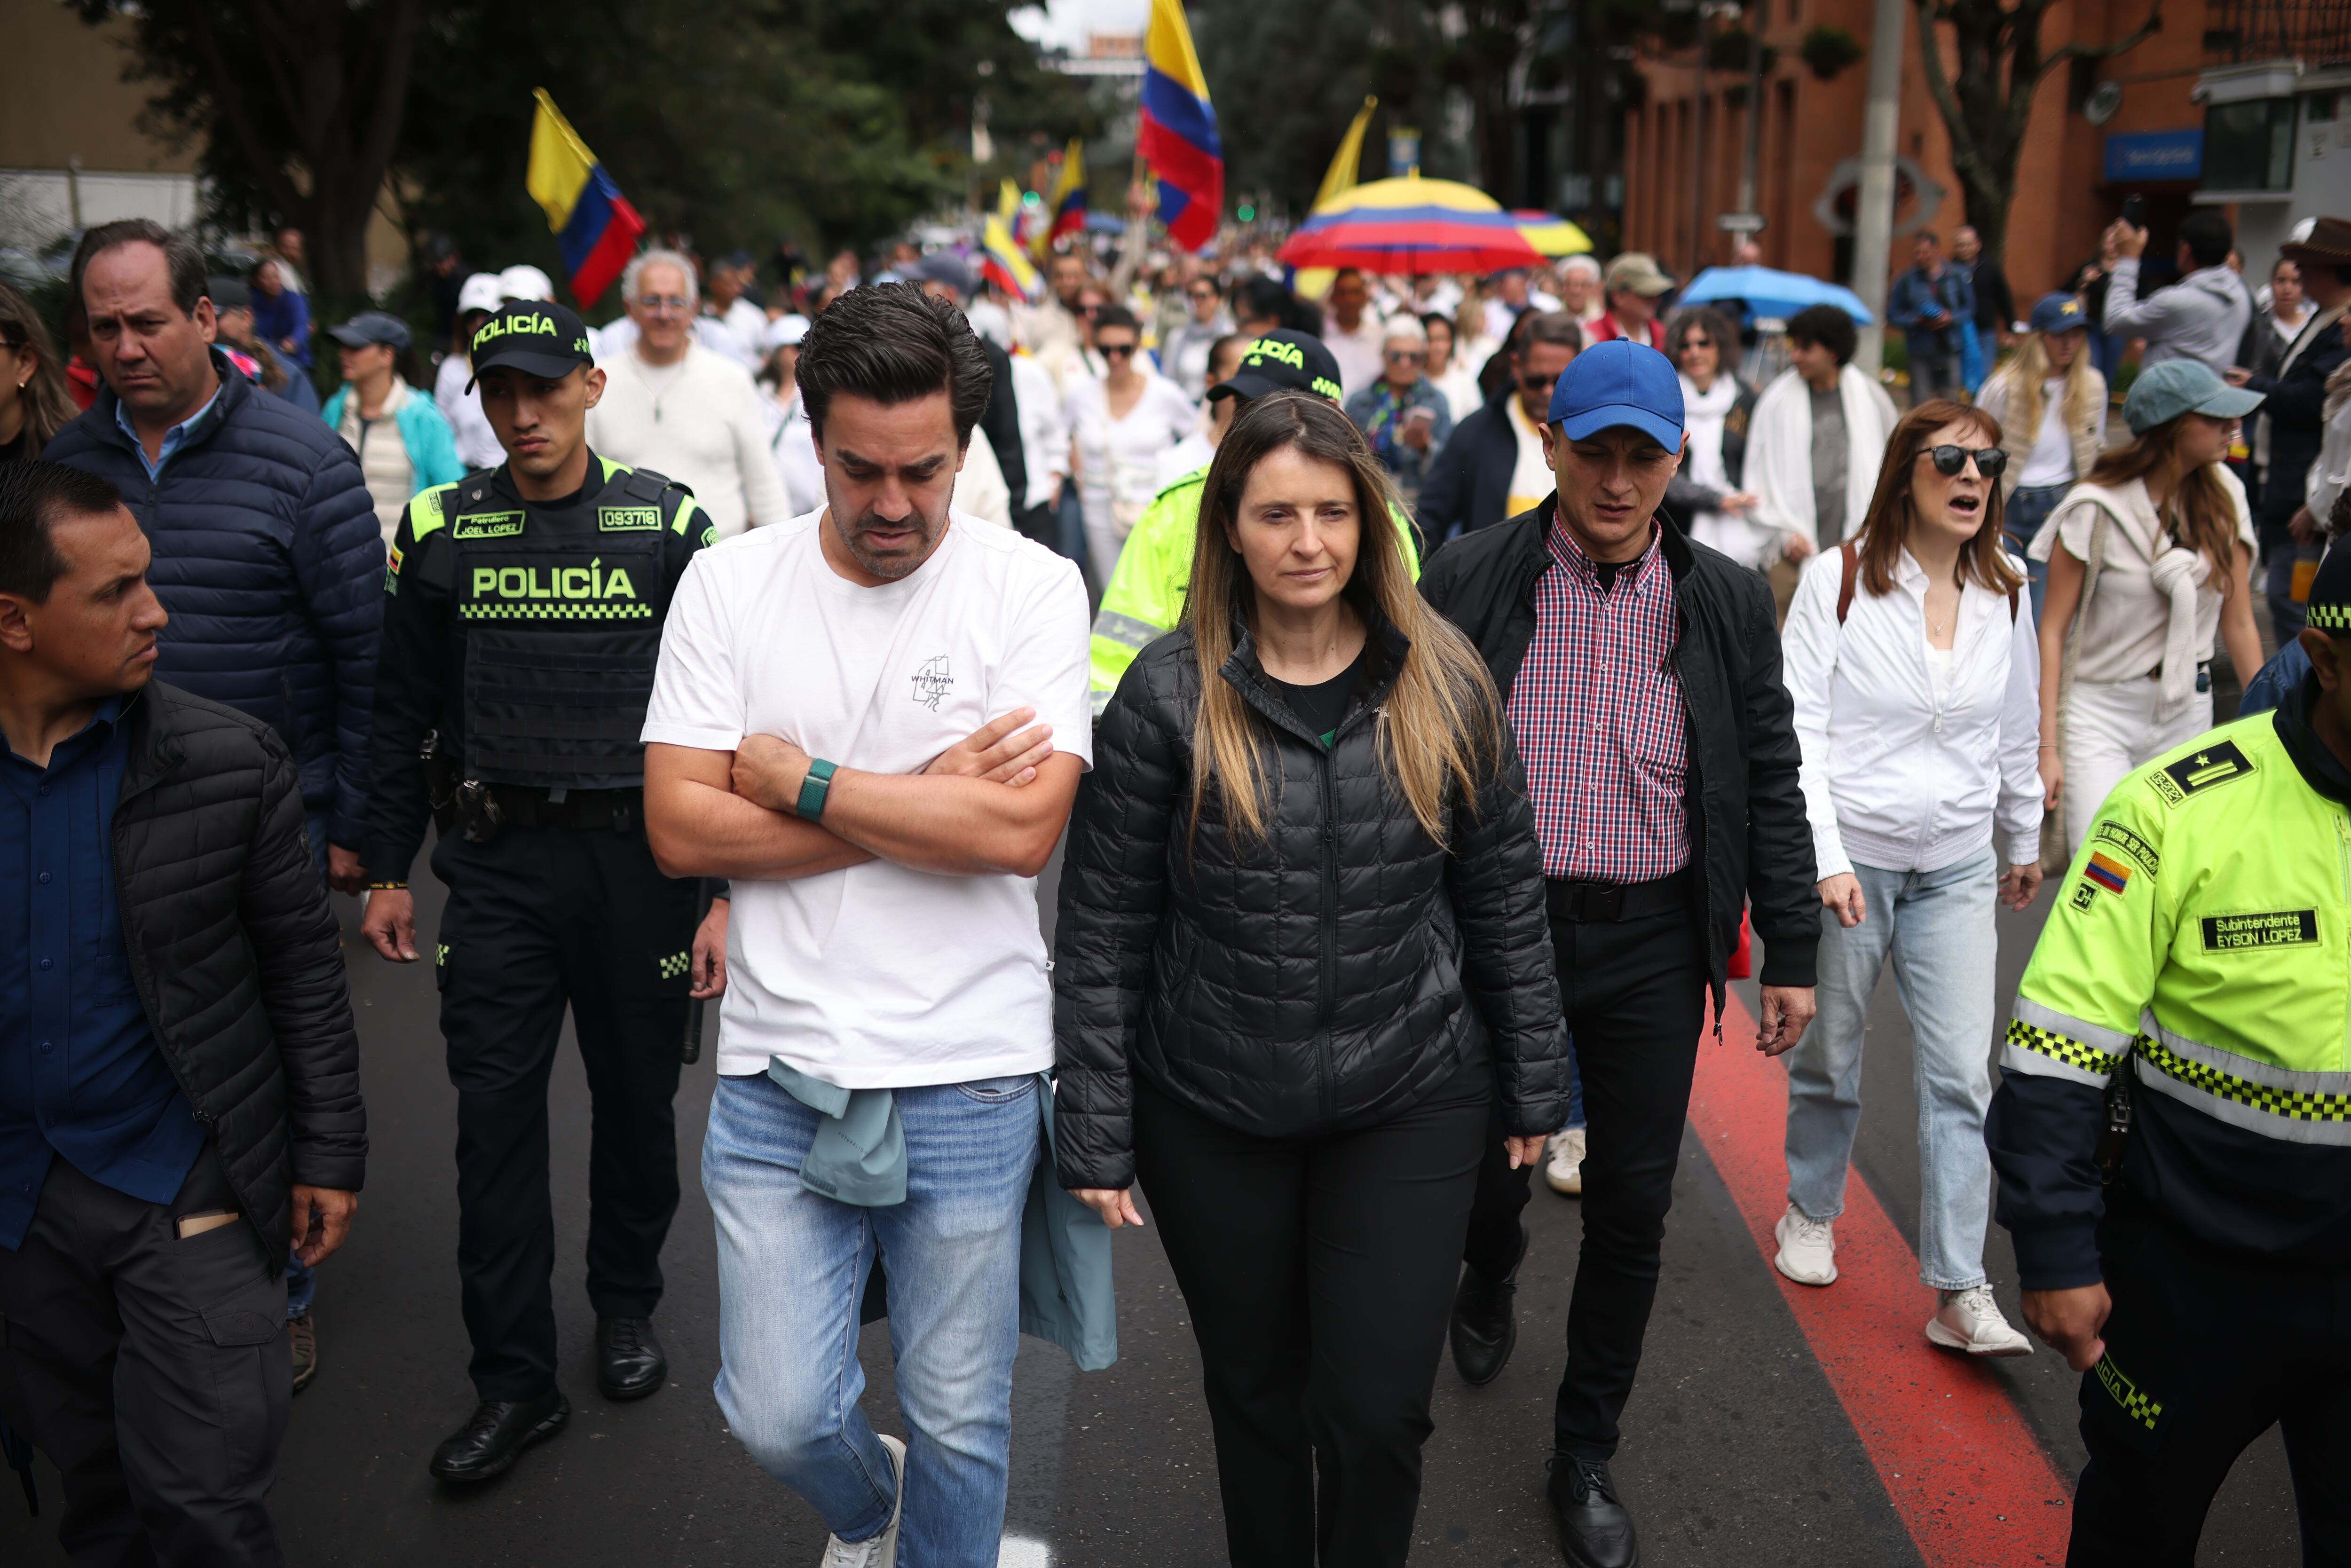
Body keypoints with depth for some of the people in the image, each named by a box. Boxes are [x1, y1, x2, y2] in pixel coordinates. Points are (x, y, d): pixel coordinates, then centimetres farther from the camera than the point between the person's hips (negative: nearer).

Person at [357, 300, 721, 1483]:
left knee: (637, 1098, 11)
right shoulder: (440, 530, 4)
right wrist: (387, 872, 8)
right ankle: (514, 1383, 14)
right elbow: (402, 713, 10)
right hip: (494, 862, 1)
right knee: (496, 1116, 2)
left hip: (636, 855, -1)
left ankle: (627, 1306, 36)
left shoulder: (668, 523, -2)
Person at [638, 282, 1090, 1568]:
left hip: (969, 1079, -1)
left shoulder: (1031, 586, -6)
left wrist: (804, 781, -13)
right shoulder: (728, 584, 0)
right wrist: (925, 801, -12)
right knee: (778, 1417, 7)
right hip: (777, 1074, 2)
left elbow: (1021, 827, -18)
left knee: (960, 1423, 13)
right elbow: (680, 827, -7)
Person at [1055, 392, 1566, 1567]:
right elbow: (1102, 928, -6)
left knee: (1377, 1411, 2)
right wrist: (1096, 1135, -6)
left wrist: (1532, 1086, 8)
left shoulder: (1443, 687, -3)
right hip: (1211, 1112, 0)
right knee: (1254, 1390, 17)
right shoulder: (1169, 695, -8)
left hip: (1408, 1103, 1)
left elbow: (1505, 897, 5)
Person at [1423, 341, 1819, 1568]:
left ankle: (1587, 1455, 26)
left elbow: (1770, 785, 7)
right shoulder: (1467, 581, -5)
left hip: (1653, 943, 1)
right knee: (1486, 1177, 13)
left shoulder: (1727, 603, 2)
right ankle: (1491, 1281, 51)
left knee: (1633, 1210, 7)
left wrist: (1792, 951, 6)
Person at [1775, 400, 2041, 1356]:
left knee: (1961, 1076, -3)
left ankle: (1960, 1295, 2)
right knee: (1830, 1055, 11)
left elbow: (2017, 733, 17)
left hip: (1958, 869, 3)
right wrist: (1827, 858, -18)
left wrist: (2024, 843, 24)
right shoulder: (1838, 578, -8)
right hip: (1849, 857, -3)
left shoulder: (2005, 595, 5)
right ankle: (1811, 1214, 36)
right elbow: (1798, 728, -11)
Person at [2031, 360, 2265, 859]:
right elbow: (2053, 630, -10)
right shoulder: (2097, 509, -12)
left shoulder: (2223, 498, 1)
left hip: (2188, 711, 4)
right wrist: (2048, 745, -14)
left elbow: (2239, 624, 8)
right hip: (2099, 710, -4)